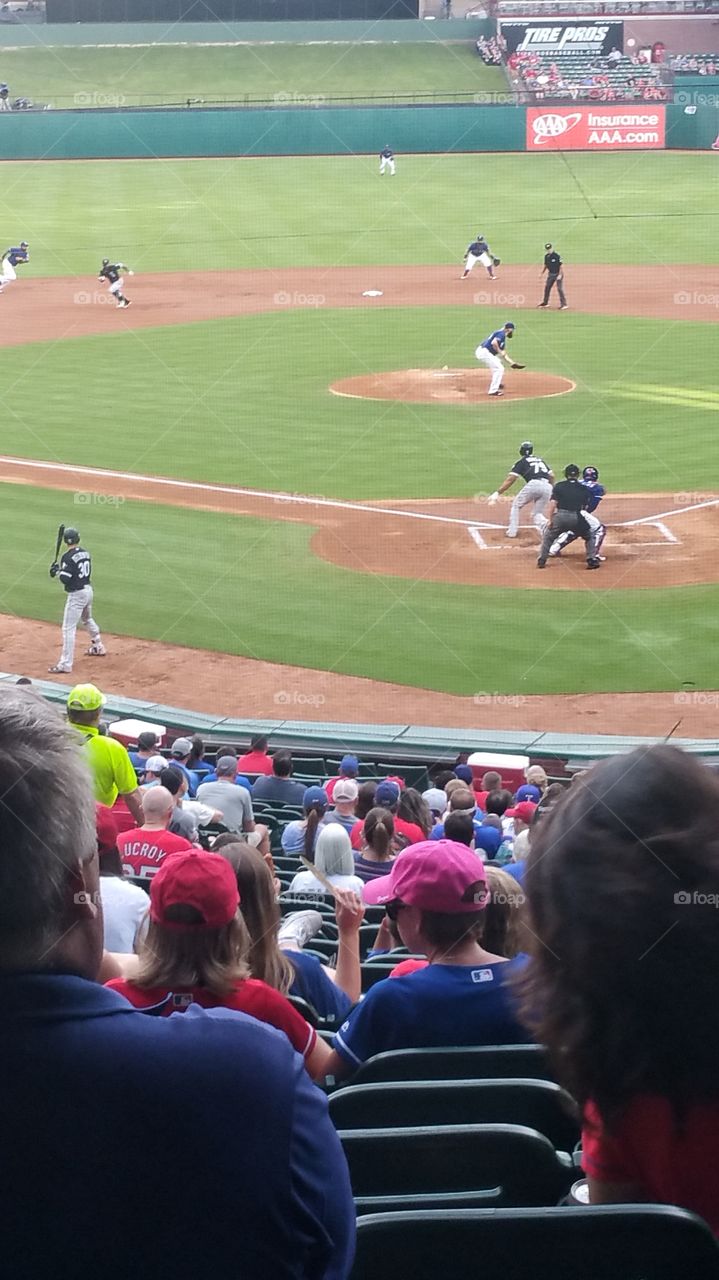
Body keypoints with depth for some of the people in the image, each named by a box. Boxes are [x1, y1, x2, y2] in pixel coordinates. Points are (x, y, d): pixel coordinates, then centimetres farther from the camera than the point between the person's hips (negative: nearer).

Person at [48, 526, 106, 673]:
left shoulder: (68, 557, -18)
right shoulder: (85, 553, 6)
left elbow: (65, 579, -22)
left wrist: (57, 571, -3)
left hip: (76, 594, -8)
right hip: (88, 590, 8)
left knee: (68, 628, -7)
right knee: (87, 619, 32)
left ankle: (65, 664, -10)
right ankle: (98, 647, 50)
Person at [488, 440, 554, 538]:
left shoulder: (521, 461, 13)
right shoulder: (540, 459, 29)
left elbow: (510, 479, 4)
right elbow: (552, 476, 23)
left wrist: (498, 493, 2)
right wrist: (550, 493, 32)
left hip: (533, 484, -4)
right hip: (547, 486, 4)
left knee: (516, 505, 18)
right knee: (538, 514, 15)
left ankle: (512, 531, 11)